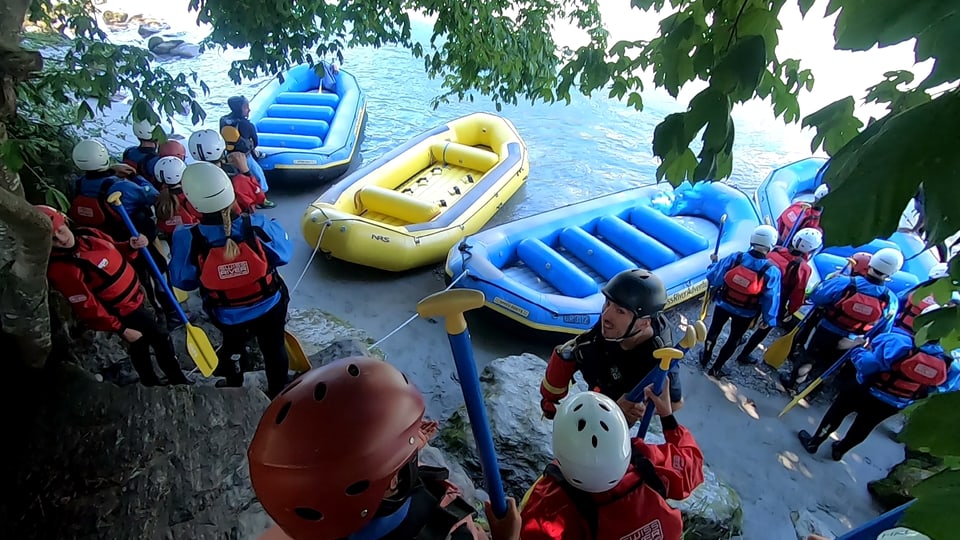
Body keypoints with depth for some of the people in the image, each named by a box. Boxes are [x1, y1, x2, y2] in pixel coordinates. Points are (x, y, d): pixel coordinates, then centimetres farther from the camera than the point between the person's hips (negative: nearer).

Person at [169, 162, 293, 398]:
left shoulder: (186, 239, -29)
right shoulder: (259, 227, -29)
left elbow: (182, 281, -11)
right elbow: (283, 255, -11)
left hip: (227, 315, 1)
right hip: (269, 306, -1)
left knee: (232, 345, 33)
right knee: (274, 348, 24)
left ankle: (233, 386, 60)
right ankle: (277, 393, 47)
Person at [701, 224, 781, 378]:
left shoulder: (735, 257, -21)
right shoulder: (772, 271, -24)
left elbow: (713, 278, -14)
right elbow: (771, 299, -16)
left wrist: (714, 263, 6)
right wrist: (768, 319, -1)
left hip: (723, 304, 1)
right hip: (746, 313, -1)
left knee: (714, 330, 26)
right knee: (733, 340, 22)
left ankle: (705, 358, 47)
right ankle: (715, 369, 34)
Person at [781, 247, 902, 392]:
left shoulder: (845, 282, -30)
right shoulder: (891, 300, -19)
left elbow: (815, 296, -18)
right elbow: (883, 331, -6)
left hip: (825, 331, -1)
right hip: (848, 342, 1)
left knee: (808, 356, 22)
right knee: (826, 362, 25)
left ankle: (792, 381, 38)